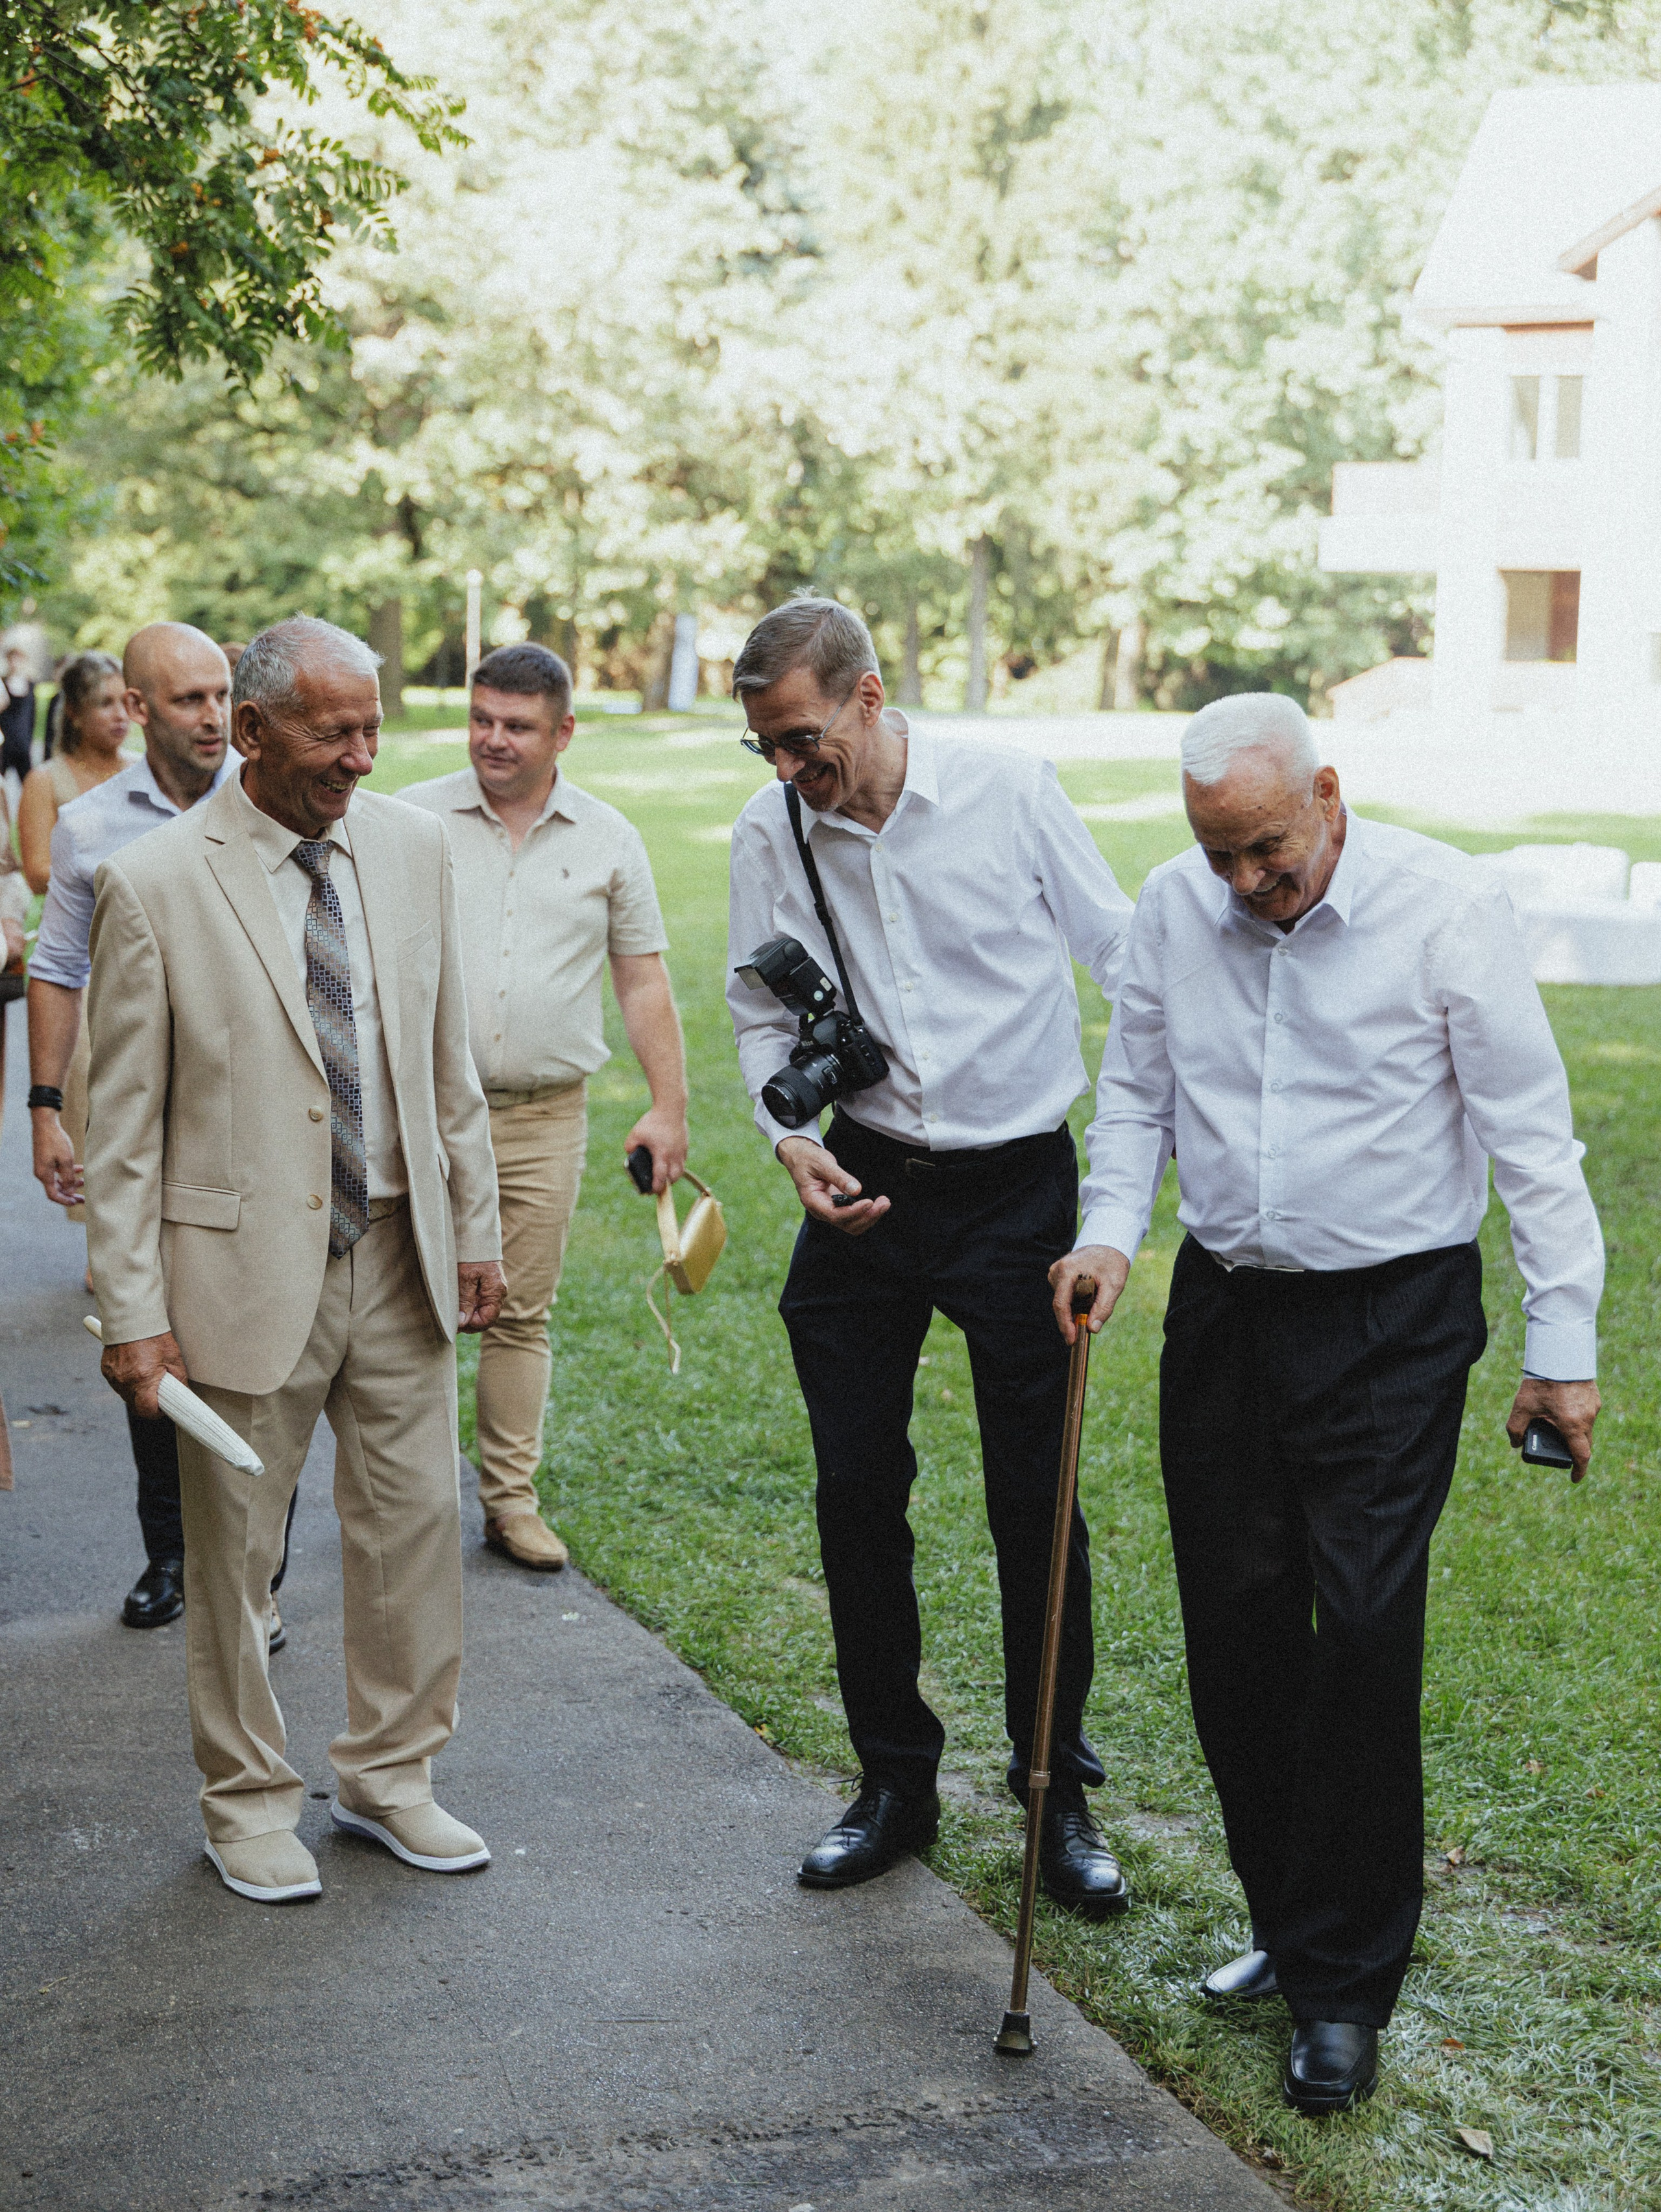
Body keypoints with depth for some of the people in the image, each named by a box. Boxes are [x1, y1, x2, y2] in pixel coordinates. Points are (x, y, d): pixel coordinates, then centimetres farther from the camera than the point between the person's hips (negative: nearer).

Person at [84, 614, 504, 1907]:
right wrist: (133, 1311, -10)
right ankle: (249, 1799, 28)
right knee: (234, 1548, 8)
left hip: (401, 1258, 4)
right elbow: (123, 1125, -8)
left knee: (418, 1523, 11)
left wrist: (477, 1226, 12)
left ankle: (390, 1775, 30)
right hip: (246, 1267, -4)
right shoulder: (153, 887, -11)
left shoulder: (413, 849, 3)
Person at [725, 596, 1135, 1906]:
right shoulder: (769, 838, -2)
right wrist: (792, 1137, -6)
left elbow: (1123, 955, -1)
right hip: (863, 1191, 3)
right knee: (857, 1491, 5)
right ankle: (896, 1784, 23)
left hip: (1016, 1184, -3)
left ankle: (1058, 1794, 19)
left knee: (1036, 1499, 1)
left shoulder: (1008, 791, -10)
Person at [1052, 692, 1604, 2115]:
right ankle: (1292, 1923, 26)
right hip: (1223, 1308, 5)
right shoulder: (1176, 906, 2)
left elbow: (1529, 1131, -9)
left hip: (1392, 1318, -5)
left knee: (1361, 1637, -8)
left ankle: (1344, 1990, 4)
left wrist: (1562, 1342, -9)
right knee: (1234, 1630, 8)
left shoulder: (1445, 906, -11)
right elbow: (1137, 1089, 14)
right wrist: (1112, 1231, -2)